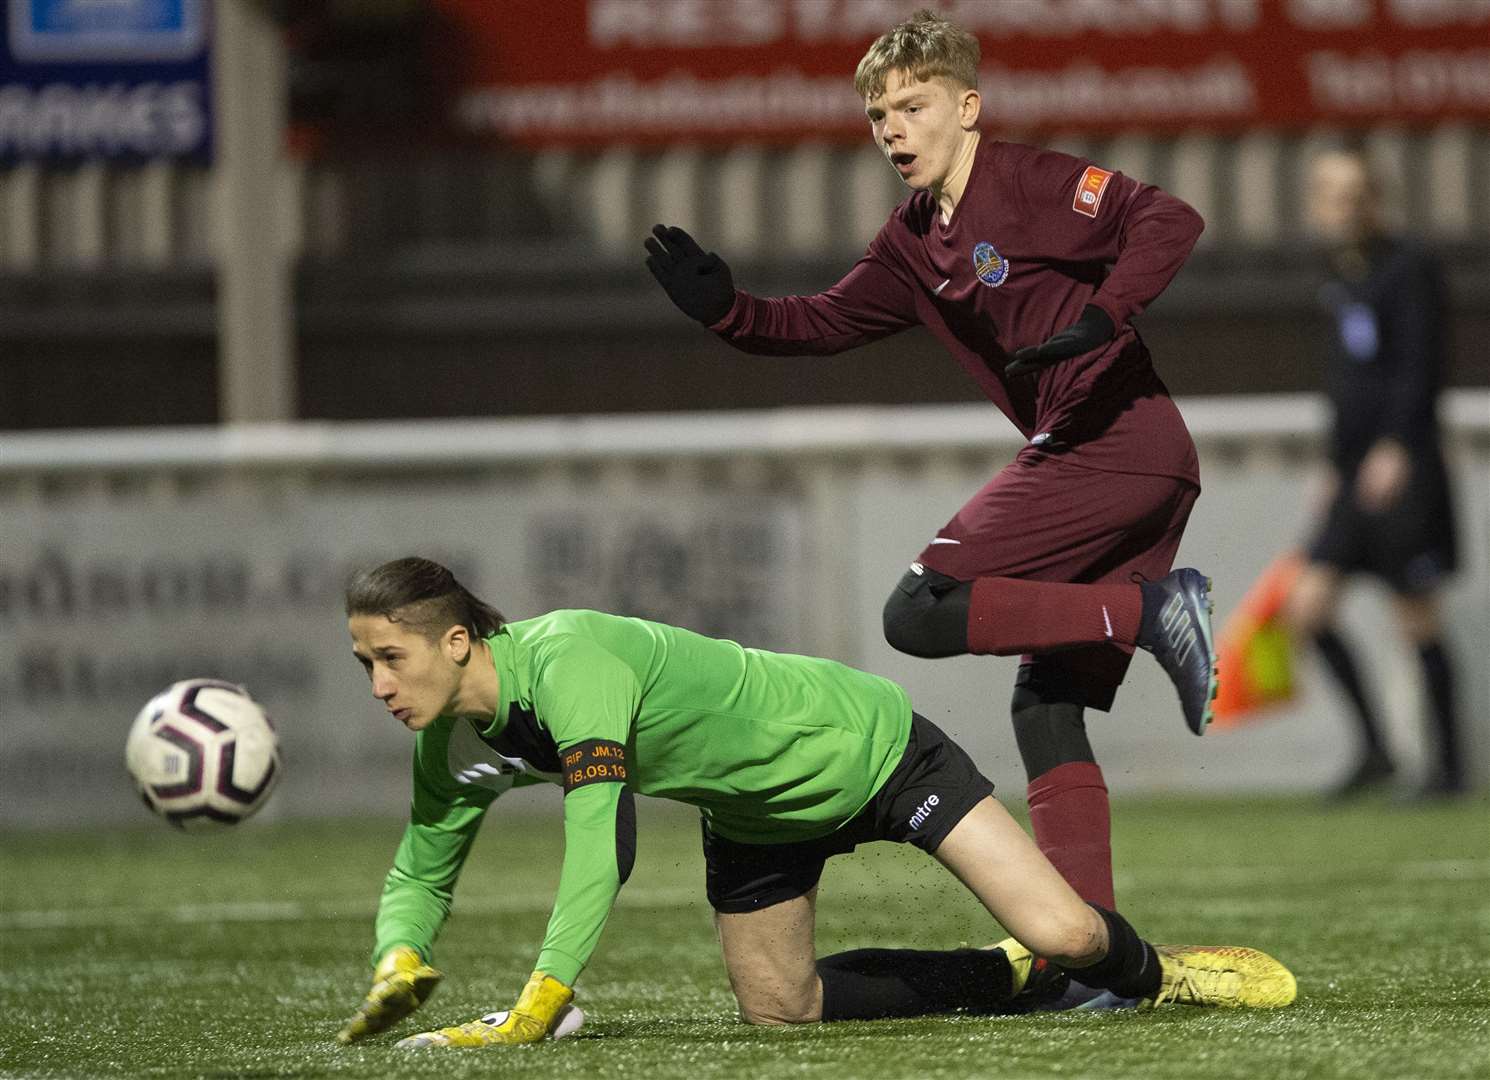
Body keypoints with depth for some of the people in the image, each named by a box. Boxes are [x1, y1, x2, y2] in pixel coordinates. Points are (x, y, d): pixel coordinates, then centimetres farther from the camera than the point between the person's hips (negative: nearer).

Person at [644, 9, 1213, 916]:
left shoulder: (1032, 185, -7)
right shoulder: (915, 245, 19)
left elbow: (1170, 221, -16)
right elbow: (825, 322, 23)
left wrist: (1101, 317, -28)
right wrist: (723, 309, 7)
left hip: (1109, 440, -9)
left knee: (919, 613, -13)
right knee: (1046, 709, 8)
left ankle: (1152, 613, -18)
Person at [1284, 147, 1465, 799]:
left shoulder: (1409, 269, -9)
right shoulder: (1341, 275, 15)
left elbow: (1420, 365, -18)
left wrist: (1395, 448, -28)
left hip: (1406, 474, -8)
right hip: (1356, 475, 8)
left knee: (1417, 622, -2)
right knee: (1306, 609, -4)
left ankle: (1450, 763, 9)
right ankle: (1374, 746, 4)